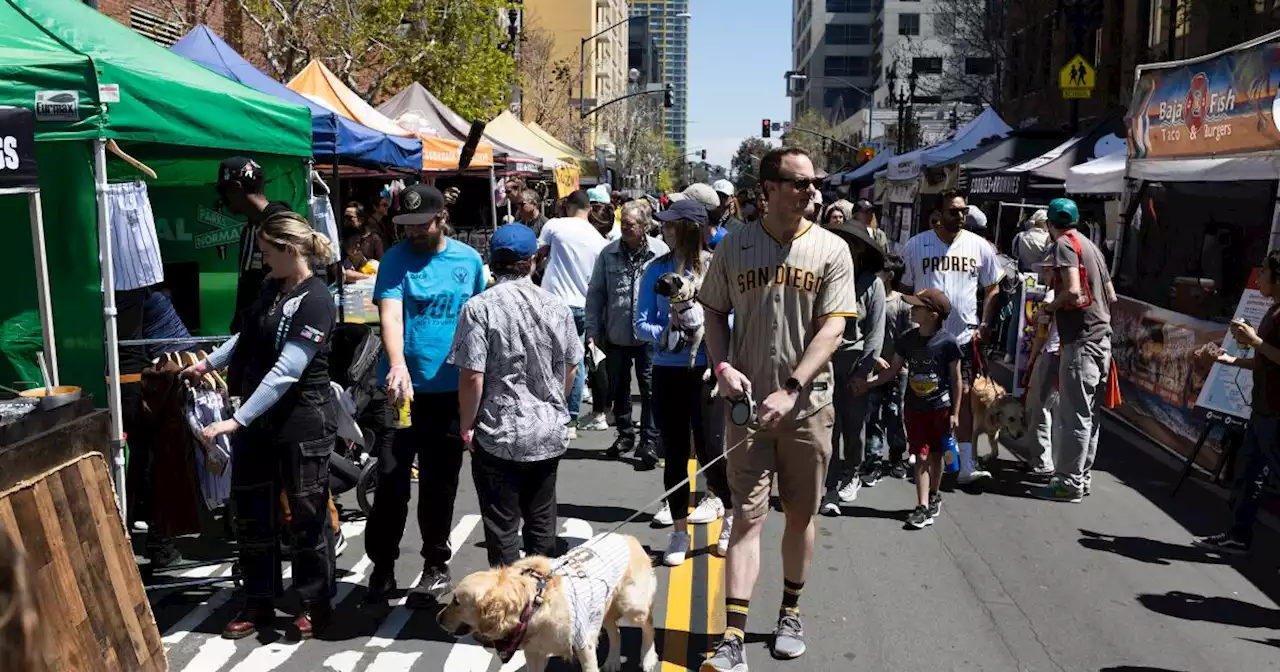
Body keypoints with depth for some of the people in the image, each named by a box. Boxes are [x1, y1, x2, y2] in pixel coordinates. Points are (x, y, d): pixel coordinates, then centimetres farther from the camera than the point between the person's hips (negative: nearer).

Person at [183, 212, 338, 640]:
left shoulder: (315, 301, -19)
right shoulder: (271, 287, 8)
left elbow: (285, 372, -24)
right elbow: (246, 338, 26)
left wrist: (236, 421, -26)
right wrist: (206, 365, 25)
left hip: (302, 424, -8)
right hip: (257, 423, 8)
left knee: (306, 517, 5)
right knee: (251, 514, 14)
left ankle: (316, 606, 22)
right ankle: (259, 604, 28)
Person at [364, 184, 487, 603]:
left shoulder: (468, 260, 4)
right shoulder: (396, 259, -5)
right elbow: (390, 316, -19)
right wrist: (398, 366, -36)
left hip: (450, 391, 2)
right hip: (402, 389, -2)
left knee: (440, 485, 12)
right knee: (391, 483, 0)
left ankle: (437, 564, 28)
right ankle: (382, 566, 18)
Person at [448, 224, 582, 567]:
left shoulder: (479, 307, -13)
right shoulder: (556, 307, 1)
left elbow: (472, 376, -17)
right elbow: (571, 368, 9)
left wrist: (467, 425, -3)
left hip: (498, 435, -4)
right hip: (549, 432, 4)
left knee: (502, 526, 6)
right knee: (541, 520, 17)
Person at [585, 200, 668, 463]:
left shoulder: (660, 252, -8)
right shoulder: (608, 253, 0)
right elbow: (596, 293, 4)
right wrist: (592, 330, 1)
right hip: (616, 335, 3)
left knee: (650, 390, 1)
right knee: (619, 389, 15)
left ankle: (650, 441, 10)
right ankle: (625, 434, 32)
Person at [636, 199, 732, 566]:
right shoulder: (657, 270, 2)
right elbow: (641, 323, 1)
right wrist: (666, 334, -18)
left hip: (705, 370, -3)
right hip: (667, 371, 3)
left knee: (709, 450, 0)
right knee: (674, 452, 10)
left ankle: (732, 515, 27)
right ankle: (679, 532, 24)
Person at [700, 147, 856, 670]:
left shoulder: (831, 250, -3)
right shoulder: (735, 246, 1)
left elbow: (831, 328, -9)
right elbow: (715, 312, 10)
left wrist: (790, 390, -19)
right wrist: (722, 365, -8)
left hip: (808, 405, 1)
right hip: (748, 404, 0)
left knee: (801, 514, 12)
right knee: (748, 516, -3)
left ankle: (790, 613, 32)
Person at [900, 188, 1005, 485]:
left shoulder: (979, 246, 3)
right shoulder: (915, 245, 0)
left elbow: (992, 288, 11)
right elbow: (906, 288, 7)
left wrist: (985, 324, 0)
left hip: (964, 336, 0)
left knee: (963, 394, -4)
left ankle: (967, 465, -4)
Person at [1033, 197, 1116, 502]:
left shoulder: (1064, 245, -8)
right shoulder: (1090, 245, 18)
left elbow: (1073, 291, -21)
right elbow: (1111, 296, 20)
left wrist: (1047, 309, -6)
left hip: (1081, 339, -9)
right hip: (1101, 337, 9)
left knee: (1074, 414, -5)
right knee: (1089, 413, 13)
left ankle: (1069, 481, -1)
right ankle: (1082, 475, 21)